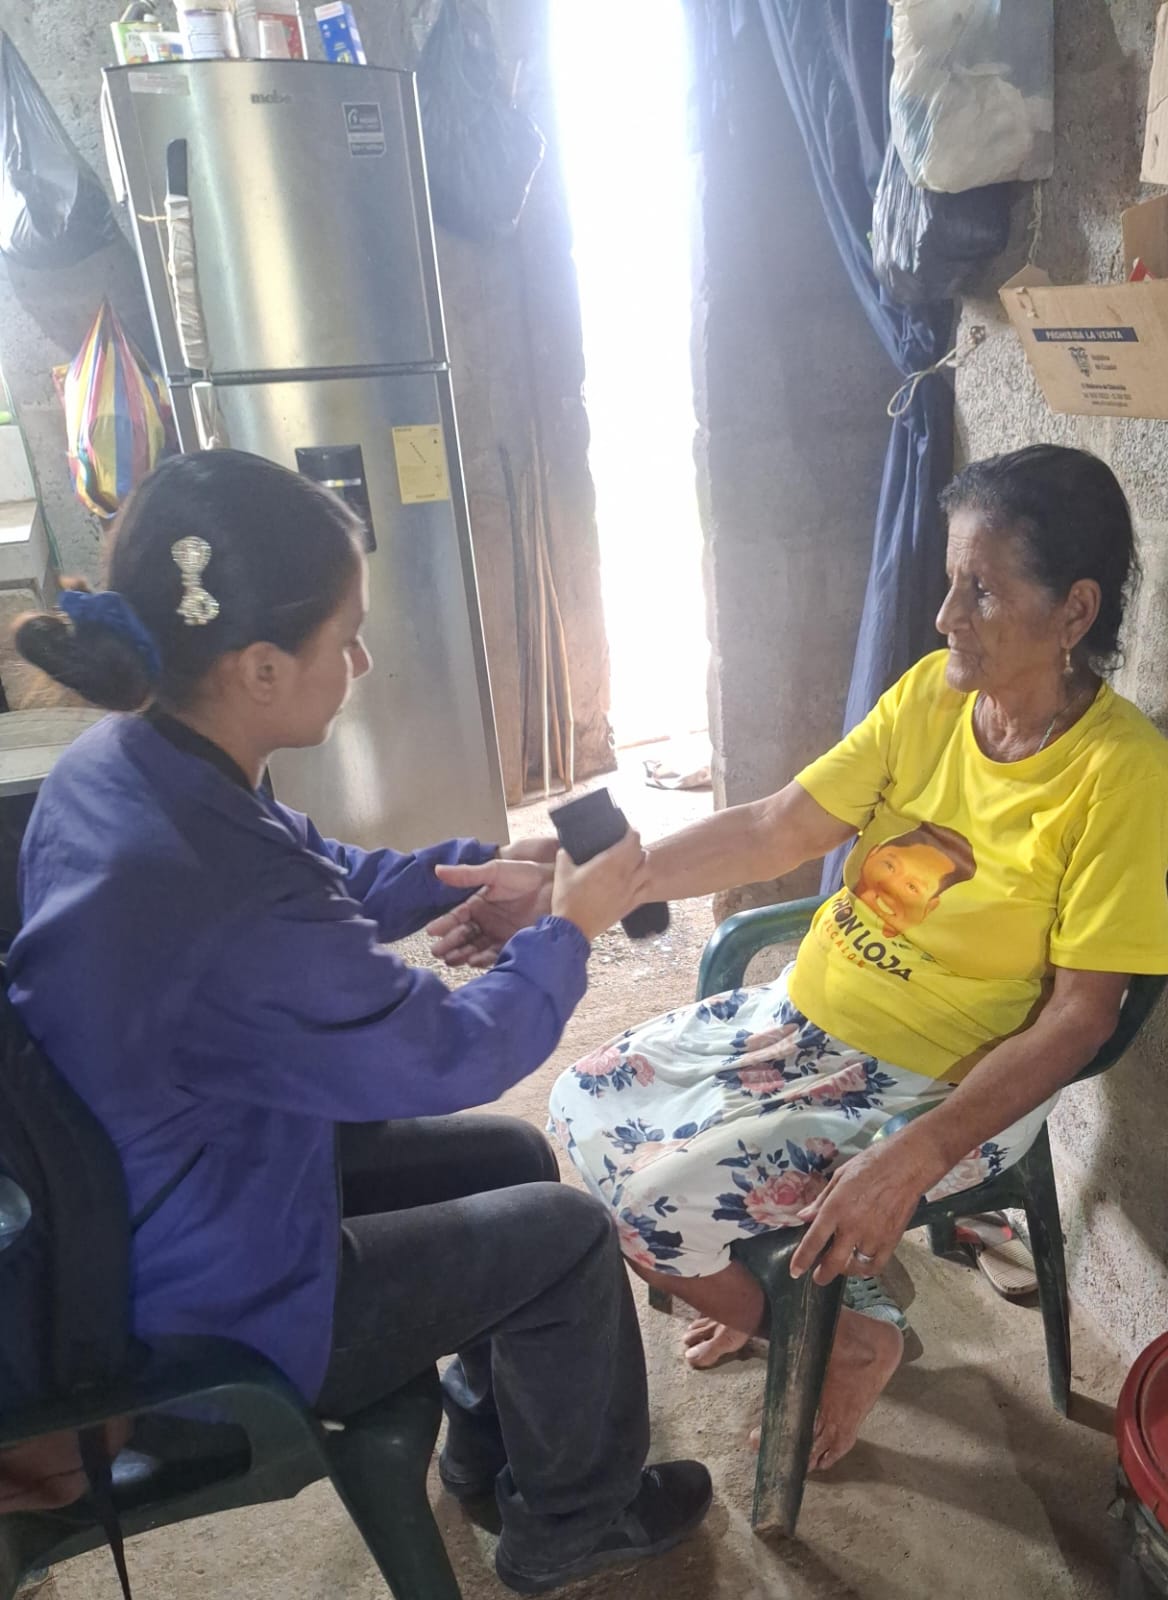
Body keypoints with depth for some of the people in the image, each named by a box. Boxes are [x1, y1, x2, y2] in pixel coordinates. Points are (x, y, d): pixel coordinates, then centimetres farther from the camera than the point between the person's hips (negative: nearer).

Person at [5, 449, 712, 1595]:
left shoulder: (119, 761, -11)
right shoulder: (223, 902, -40)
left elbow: (335, 882, 6)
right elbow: (455, 1056, -23)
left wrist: (485, 867, -2)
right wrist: (568, 928, -8)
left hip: (166, 1183, 8)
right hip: (202, 1304, -8)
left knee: (510, 1158, 16)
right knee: (568, 1235, 3)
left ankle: (490, 1446, 39)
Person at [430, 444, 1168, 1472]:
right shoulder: (933, 691, -4)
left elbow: (1079, 1015, -17)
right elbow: (774, 830, -7)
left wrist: (913, 1161, -28)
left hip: (946, 1089, -6)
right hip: (805, 1013, 7)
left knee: (662, 1203, -16)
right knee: (587, 1107, 4)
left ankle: (848, 1335, 16)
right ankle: (783, 1289, 25)